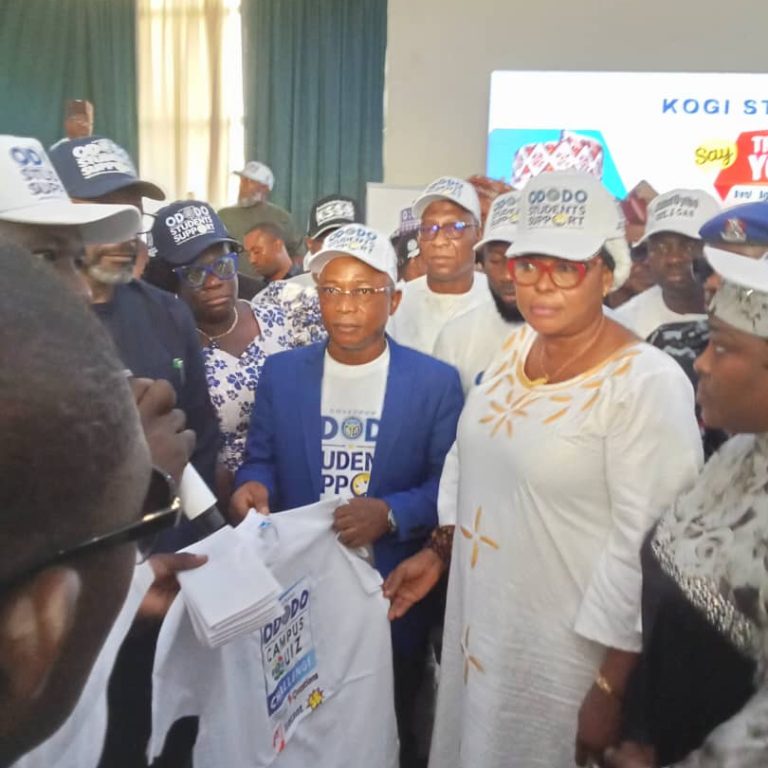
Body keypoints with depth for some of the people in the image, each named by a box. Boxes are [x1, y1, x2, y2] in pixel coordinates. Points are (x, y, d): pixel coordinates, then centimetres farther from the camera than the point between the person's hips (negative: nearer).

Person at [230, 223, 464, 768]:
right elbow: (261, 458, 5)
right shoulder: (281, 372, 1)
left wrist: (391, 514, -23)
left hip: (392, 588, -1)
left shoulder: (436, 381, -6)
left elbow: (450, 484, -7)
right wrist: (254, 486, -18)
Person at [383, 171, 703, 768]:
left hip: (568, 656, -6)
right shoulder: (517, 346, 1)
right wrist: (440, 550, 12)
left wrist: (613, 690, -17)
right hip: (479, 628, 7)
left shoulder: (648, 385, -21)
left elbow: (647, 550, -20)